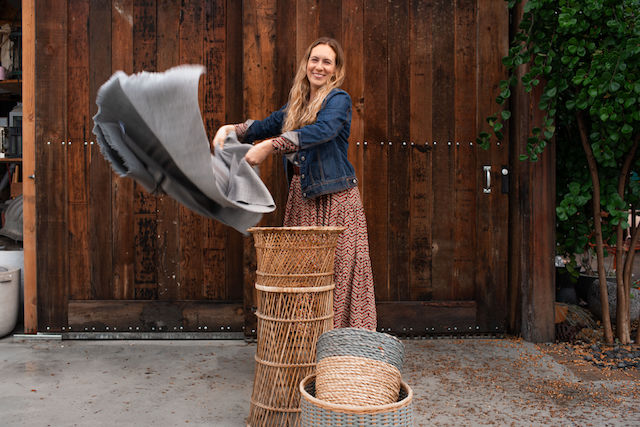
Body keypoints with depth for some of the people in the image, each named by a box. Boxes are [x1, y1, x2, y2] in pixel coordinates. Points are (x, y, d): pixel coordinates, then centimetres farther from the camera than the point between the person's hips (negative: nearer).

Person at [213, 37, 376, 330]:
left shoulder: (339, 100, -6)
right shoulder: (297, 103, 17)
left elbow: (322, 130, -24)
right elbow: (267, 125, 24)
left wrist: (268, 146, -30)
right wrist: (230, 129, 6)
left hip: (335, 198, -7)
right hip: (301, 197, 7)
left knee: (338, 270, -5)